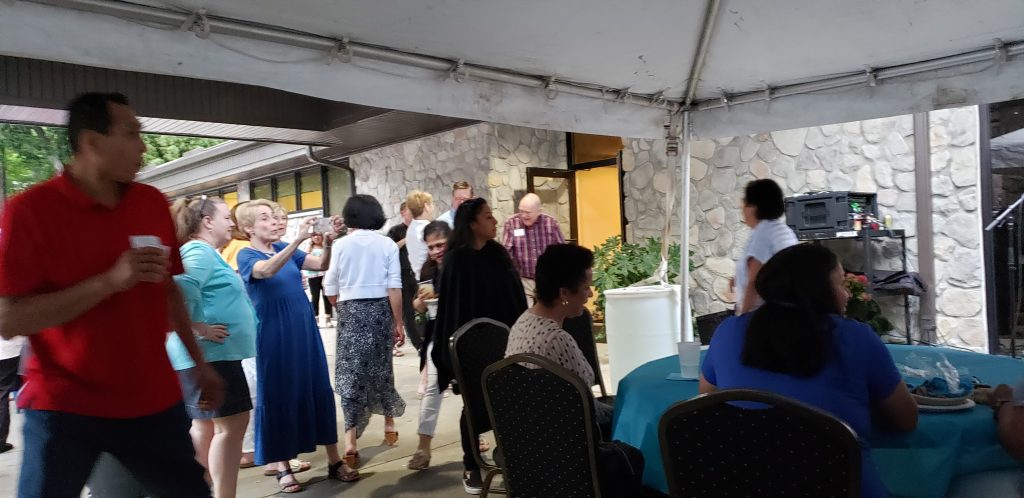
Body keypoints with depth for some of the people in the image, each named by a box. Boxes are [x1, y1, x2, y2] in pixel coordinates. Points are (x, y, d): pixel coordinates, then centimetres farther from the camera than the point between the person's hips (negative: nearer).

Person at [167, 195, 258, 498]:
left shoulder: (206, 253, 17)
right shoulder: (200, 252, -14)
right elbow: (180, 292, -29)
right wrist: (200, 329, -22)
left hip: (211, 353, 11)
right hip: (210, 353, -11)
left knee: (205, 425, 15)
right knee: (231, 423, -7)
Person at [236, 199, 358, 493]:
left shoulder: (284, 248, 8)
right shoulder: (247, 256, -6)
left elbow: (321, 265, 0)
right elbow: (267, 270, -29)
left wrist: (327, 244, -20)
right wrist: (298, 240, -39)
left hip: (305, 330, 5)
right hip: (274, 336, -5)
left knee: (318, 389, 6)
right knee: (278, 395, 3)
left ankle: (334, 460, 14)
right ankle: (283, 467, 16)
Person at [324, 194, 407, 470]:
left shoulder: (342, 244, -1)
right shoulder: (387, 244, -1)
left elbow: (331, 291, 2)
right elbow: (394, 287, -5)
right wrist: (398, 322, 1)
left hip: (351, 310, -1)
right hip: (380, 308, 1)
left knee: (350, 372, 1)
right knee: (381, 367, 18)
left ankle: (350, 439, -8)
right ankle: (388, 423, 32)